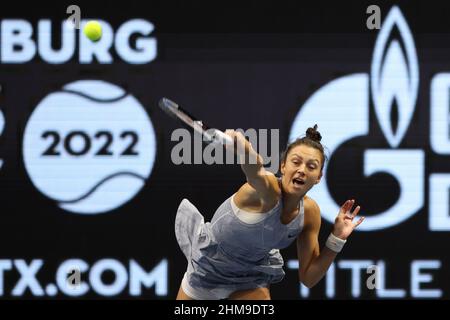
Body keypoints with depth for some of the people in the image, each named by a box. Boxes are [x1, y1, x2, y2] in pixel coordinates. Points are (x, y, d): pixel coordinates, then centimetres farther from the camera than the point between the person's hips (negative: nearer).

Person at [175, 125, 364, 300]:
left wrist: (337, 238, -19)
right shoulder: (268, 190, -34)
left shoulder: (310, 212, -16)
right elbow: (255, 168, -61)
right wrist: (243, 146, -83)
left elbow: (308, 278, -8)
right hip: (208, 268, -4)